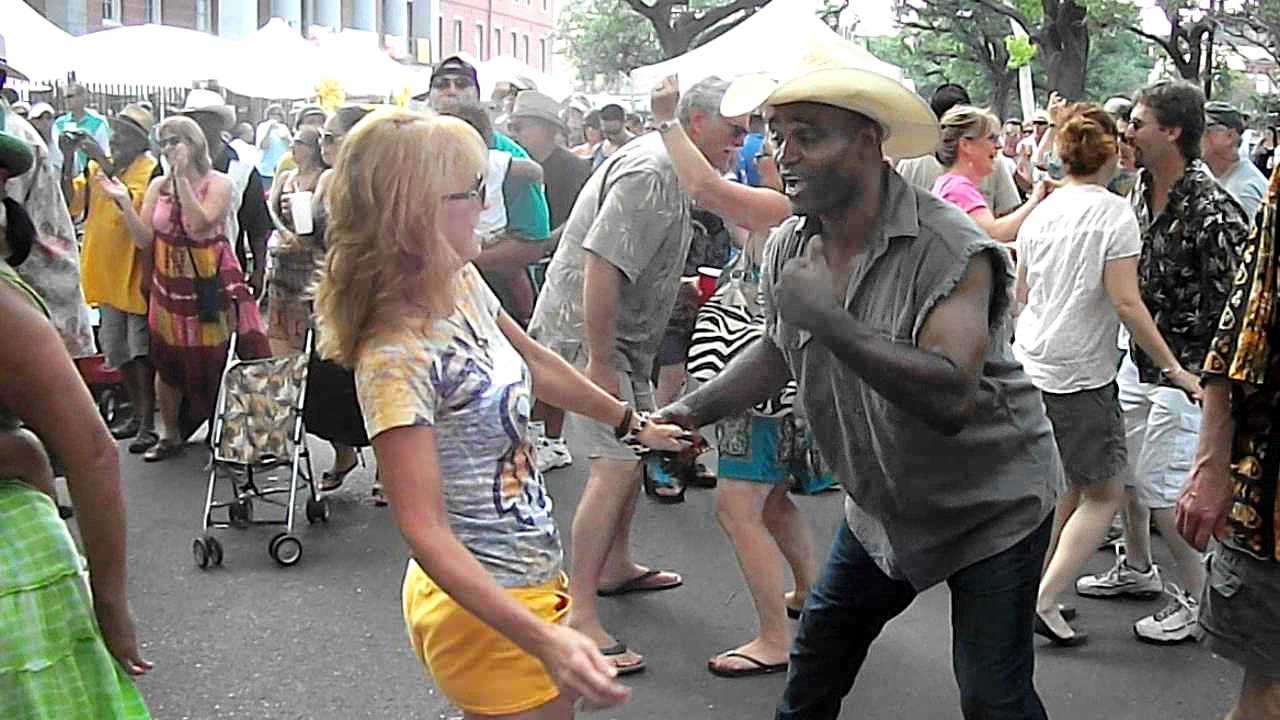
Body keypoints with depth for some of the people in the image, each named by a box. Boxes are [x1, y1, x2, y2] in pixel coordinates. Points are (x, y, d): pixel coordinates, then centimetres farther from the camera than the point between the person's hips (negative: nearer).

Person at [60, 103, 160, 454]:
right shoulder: (99, 167, 9)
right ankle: (138, 415, 26)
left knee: (140, 352, -5)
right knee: (121, 352, 14)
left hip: (136, 274, -7)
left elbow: (134, 204, -26)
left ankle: (148, 425, 0)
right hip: (105, 275, 7)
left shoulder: (150, 169, -10)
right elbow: (70, 203, 2)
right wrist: (68, 160, -8)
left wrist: (104, 165, -25)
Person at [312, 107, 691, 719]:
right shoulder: (394, 359, -26)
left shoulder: (463, 283, 0)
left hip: (533, 572, 8)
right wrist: (544, 640, -37)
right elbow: (424, 529, -28)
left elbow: (534, 365, 18)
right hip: (482, 603, -8)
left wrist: (633, 424, 28)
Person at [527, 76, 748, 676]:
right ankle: (579, 616, -14)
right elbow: (600, 265, -29)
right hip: (586, 332, -11)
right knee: (617, 465, -17)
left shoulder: (669, 167, 13)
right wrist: (598, 362, -27)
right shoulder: (651, 174, -21)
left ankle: (615, 566, 37)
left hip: (621, 333, 11)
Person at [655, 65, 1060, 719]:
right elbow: (777, 350, 14)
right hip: (883, 505, 6)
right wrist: (692, 410, -1)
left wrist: (826, 316, -39)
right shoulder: (788, 248, -5)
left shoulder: (950, 249, -27)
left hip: (992, 505, -6)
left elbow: (949, 397, -39)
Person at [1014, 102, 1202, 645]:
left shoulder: (1042, 211, 6)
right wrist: (1173, 367, -11)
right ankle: (1043, 601, -3)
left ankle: (1035, 587, 21)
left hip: (1032, 366, 7)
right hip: (1081, 374, -7)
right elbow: (1126, 302, -16)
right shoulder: (1113, 211, -12)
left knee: (1068, 485, 18)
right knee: (1106, 493, 4)